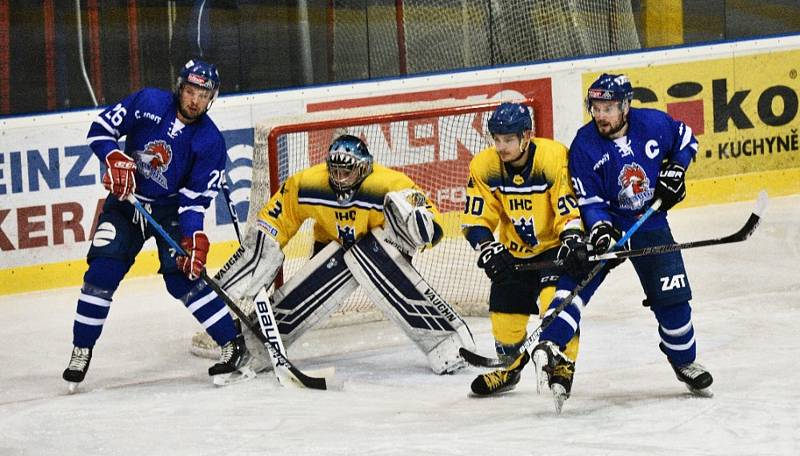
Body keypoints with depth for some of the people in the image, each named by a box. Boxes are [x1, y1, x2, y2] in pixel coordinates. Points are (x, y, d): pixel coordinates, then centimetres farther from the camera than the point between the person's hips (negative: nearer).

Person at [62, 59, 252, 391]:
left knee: (183, 278, -16)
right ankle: (81, 350, 3)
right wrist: (115, 158, -24)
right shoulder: (148, 103, -12)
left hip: (171, 208, -2)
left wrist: (195, 238, -29)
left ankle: (234, 347, -10)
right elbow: (100, 128, -6)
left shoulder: (210, 141, -15)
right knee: (102, 272, -9)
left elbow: (196, 198, -15)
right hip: (126, 201, 2)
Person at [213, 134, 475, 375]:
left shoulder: (391, 185, -29)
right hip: (336, 249, 3)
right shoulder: (305, 185, -18)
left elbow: (433, 229, -28)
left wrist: (412, 218, -51)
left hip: (385, 247, -3)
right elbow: (270, 226, -7)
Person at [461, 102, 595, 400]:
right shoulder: (485, 166, -13)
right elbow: (475, 219, -8)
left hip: (555, 246, -4)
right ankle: (509, 366, 32)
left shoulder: (554, 158, -25)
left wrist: (572, 240, -38)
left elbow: (571, 208, -22)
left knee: (556, 297, -26)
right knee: (505, 312, 6)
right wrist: (489, 250, -23)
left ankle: (563, 364, -14)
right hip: (514, 251, 4)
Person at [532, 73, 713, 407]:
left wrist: (674, 170, -5)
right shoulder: (585, 145, -19)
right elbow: (589, 200, -17)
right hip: (606, 222, -2)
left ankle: (684, 361, 22)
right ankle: (550, 345, -28)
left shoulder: (653, 124, -14)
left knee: (672, 295, 2)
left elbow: (685, 140, 8)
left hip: (650, 223, 2)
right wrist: (600, 229, -33)